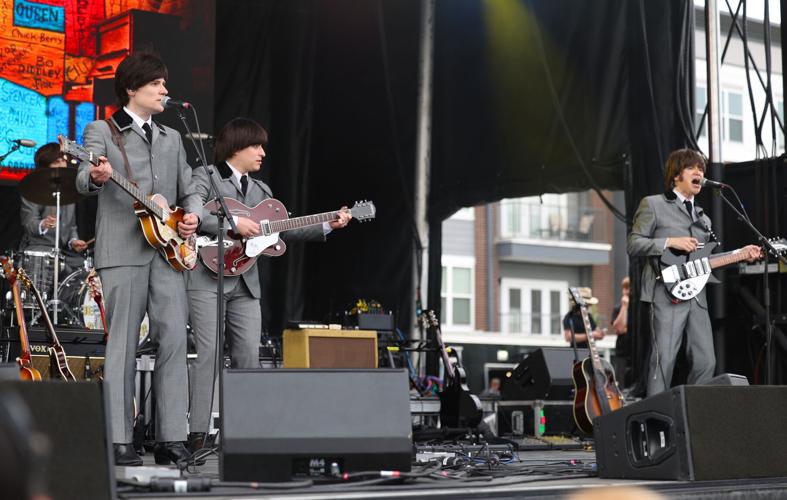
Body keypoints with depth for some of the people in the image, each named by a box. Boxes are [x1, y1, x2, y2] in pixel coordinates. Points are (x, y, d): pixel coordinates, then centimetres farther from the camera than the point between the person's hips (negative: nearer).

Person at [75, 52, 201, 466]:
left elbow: (187, 189, 23)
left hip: (167, 251, 4)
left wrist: (192, 215, 1)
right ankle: (119, 440, -1)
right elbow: (83, 181, -10)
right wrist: (96, 177, -33)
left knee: (175, 338, -4)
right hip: (122, 251, -4)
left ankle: (171, 438, -1)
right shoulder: (101, 131, 6)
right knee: (123, 343, -5)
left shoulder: (171, 138, 21)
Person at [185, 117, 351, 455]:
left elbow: (283, 230, 17)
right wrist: (234, 223, -19)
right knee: (208, 351, -10)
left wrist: (327, 226, 8)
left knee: (249, 355, 1)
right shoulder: (205, 177, 2)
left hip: (245, 282, 6)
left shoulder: (261, 190, 21)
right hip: (207, 277, -6)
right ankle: (197, 433, -7)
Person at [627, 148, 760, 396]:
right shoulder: (653, 204, 5)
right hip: (667, 293, -7)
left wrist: (741, 254, 12)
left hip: (696, 295, 7)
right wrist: (670, 241, -13)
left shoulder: (703, 217, 26)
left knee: (705, 361, 1)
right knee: (664, 360, -12)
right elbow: (633, 245, -2)